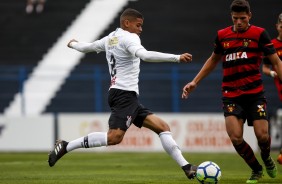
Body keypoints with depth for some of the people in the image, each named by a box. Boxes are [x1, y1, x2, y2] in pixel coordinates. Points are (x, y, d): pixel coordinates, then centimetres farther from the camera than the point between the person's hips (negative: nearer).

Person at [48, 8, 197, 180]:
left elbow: (86, 47, 35)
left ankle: (186, 167, 0)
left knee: (163, 127, 6)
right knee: (114, 137, -23)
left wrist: (73, 44, 59)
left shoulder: (110, 38, 19)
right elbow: (144, 55, -27)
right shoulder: (128, 38, -7)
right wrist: (177, 57, -30)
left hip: (129, 97, 11)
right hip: (124, 94, -11)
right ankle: (66, 146, -15)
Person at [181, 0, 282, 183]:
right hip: (231, 95, 2)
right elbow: (213, 60, 22)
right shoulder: (222, 36, 6)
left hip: (255, 93, -2)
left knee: (262, 135, -12)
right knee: (236, 138, -14)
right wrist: (195, 82, 20)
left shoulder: (259, 34, -3)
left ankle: (267, 158, 26)